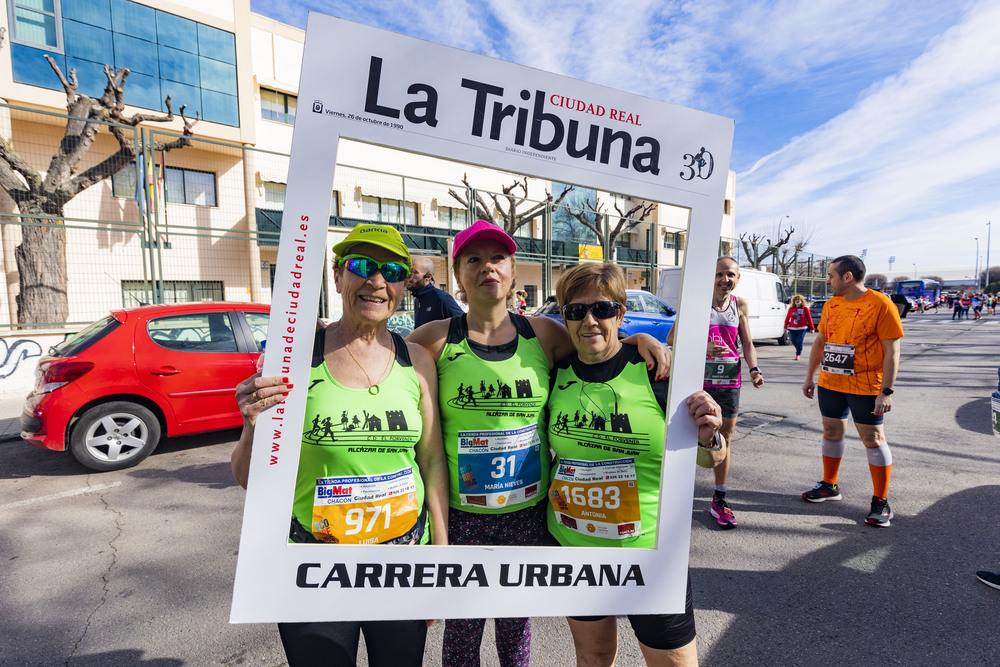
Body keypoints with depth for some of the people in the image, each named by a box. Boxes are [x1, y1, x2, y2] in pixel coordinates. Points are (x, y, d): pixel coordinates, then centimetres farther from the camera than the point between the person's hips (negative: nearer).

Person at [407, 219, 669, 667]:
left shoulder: (543, 334, -2)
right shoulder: (436, 339, -8)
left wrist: (639, 339, -6)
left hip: (529, 511, 2)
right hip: (461, 513, -2)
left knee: (516, 618, 23)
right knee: (463, 625, 15)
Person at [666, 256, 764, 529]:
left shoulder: (740, 305, 6)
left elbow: (747, 344, 11)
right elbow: (671, 338, -8)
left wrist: (754, 369, -7)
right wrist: (704, 346, -23)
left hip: (729, 380, 4)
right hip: (699, 378, -3)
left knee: (725, 439, 10)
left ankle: (719, 500, 23)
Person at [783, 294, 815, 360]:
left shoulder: (805, 309, -1)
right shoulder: (791, 309, 4)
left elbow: (809, 319, 3)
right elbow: (787, 318, 11)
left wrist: (811, 328, 4)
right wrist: (785, 327, 11)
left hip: (802, 328, -3)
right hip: (792, 328, 3)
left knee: (799, 341, -10)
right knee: (794, 342, 9)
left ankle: (798, 355, 0)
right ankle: (798, 349, 39)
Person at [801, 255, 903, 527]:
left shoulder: (881, 305, -11)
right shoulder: (831, 305, 8)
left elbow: (892, 351, -13)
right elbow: (819, 342, 16)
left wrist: (886, 391, -17)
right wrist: (810, 377, 16)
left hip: (866, 387, -6)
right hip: (830, 383, 6)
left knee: (873, 438, 1)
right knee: (831, 432, 14)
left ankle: (881, 502, 12)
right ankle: (829, 485, 29)